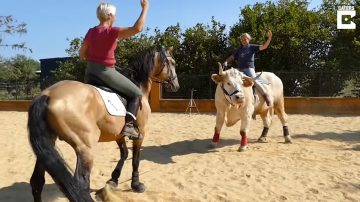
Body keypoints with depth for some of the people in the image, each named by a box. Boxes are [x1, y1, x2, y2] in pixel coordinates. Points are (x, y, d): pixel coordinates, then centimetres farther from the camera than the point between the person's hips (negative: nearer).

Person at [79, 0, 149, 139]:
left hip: (90, 71, 7)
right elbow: (137, 28, -25)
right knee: (136, 94, 2)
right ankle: (128, 125, -10)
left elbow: (82, 54, 11)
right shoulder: (112, 31, -15)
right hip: (106, 72, -7)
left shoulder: (91, 32, 6)